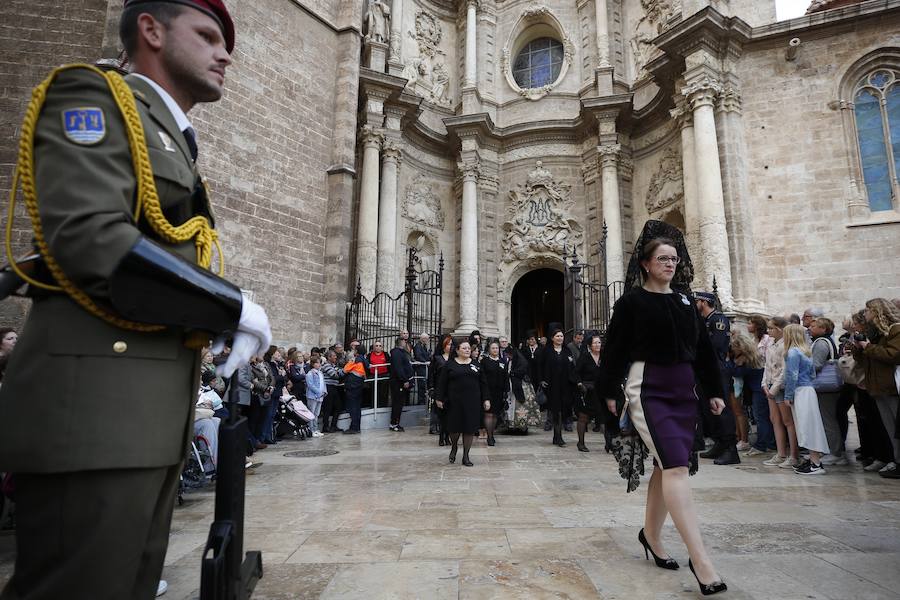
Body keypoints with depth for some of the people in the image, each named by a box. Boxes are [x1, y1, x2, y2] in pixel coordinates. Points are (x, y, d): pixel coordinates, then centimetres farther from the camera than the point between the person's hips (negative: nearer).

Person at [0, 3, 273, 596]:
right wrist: (232, 308, -12)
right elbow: (89, 240, -18)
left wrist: (218, 326, 7)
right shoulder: (93, 96, -1)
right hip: (96, 410, -9)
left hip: (151, 414, 9)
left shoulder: (176, 149, 24)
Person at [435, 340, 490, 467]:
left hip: (472, 402, 2)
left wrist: (486, 399, 5)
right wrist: (439, 398, -3)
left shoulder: (475, 365, 10)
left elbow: (483, 384, 11)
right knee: (455, 427, 2)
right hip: (455, 401, -2)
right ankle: (454, 447, 33)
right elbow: (442, 383, 1)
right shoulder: (450, 365, 2)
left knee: (470, 428, 3)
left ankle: (465, 456, 16)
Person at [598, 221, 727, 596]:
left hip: (684, 390, 6)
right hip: (647, 390, -6)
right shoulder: (632, 300, -4)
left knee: (668, 467, 12)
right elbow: (615, 349, -4)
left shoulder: (684, 299, 12)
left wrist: (714, 391, 15)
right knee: (676, 466, -15)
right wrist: (611, 393, -6)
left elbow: (704, 348, 16)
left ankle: (651, 535, 31)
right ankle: (700, 561, -11)